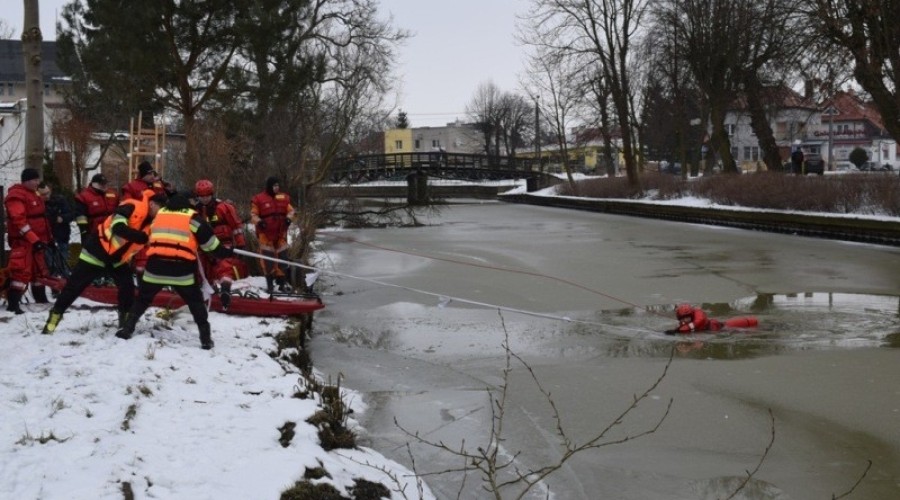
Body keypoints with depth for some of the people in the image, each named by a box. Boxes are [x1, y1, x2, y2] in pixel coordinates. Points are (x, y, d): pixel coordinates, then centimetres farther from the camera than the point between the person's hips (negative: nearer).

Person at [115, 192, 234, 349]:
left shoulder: (159, 215, 21)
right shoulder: (192, 217, 9)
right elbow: (207, 238, 7)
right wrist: (223, 252, 18)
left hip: (156, 264, 2)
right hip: (181, 267, -2)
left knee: (143, 298, 21)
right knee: (196, 302, 10)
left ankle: (127, 329, 16)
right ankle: (206, 338, 3)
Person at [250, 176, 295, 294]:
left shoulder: (284, 198, 6)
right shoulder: (259, 199, -6)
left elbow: (290, 210, 11)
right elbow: (253, 214, -2)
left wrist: (288, 218, -9)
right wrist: (259, 221, -21)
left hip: (281, 233, 4)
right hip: (266, 233, -4)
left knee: (282, 256, 7)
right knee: (267, 258, -3)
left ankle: (282, 282, 17)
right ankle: (269, 283, 6)